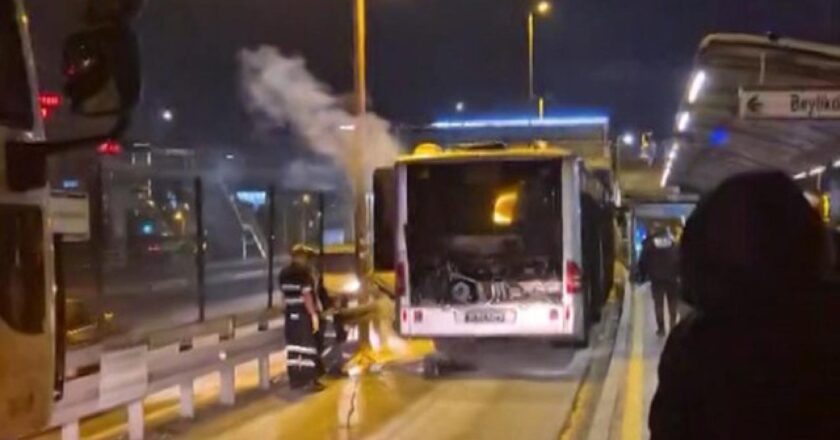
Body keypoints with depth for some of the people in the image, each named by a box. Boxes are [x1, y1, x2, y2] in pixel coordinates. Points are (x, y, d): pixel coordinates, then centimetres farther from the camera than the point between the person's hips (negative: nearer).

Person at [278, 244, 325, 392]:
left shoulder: (284, 273, 9)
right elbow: (306, 295, -20)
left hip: (291, 313, 8)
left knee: (293, 346, 10)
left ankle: (295, 380, 14)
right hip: (304, 314, -7)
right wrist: (314, 314, -18)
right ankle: (309, 381, -1)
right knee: (308, 346, -2)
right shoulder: (303, 272, -15)